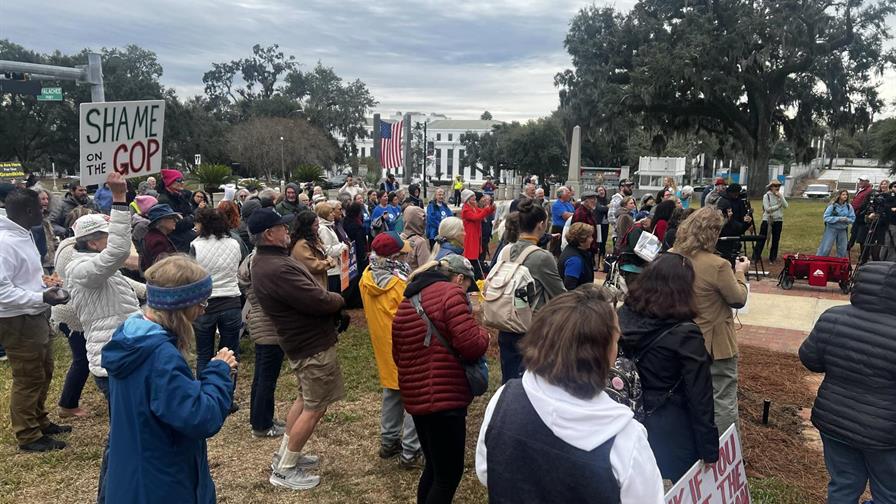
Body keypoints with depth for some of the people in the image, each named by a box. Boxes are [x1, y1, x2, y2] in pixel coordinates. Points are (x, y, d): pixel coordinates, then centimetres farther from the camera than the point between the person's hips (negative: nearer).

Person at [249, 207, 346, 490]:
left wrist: (330, 298, -4)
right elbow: (318, 301, -28)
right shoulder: (277, 269, -29)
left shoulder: (266, 260, 7)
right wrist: (341, 300, -8)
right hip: (313, 343, -11)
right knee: (315, 408, 2)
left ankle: (285, 454, 35)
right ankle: (284, 470, 13)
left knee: (305, 400, 24)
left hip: (301, 339, 11)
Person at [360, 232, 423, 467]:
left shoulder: (367, 278, -5)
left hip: (383, 344, 7)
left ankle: (388, 441, 31)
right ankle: (410, 451, 10)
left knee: (392, 391, 22)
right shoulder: (401, 284, -26)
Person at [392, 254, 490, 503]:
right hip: (445, 398, -9)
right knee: (449, 473, 5)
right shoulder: (450, 294, -12)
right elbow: (472, 345, -19)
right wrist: (482, 333, 1)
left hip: (416, 397, 9)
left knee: (434, 466, 23)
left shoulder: (406, 303, 14)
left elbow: (398, 355, 20)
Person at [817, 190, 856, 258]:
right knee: (825, 249, -3)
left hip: (842, 230, 4)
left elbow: (852, 218, 4)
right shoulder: (832, 205, -12)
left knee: (842, 250, 11)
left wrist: (847, 219, -17)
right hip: (831, 229, -4)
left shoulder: (849, 206, -1)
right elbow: (826, 217, -13)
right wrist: (838, 219, -20)